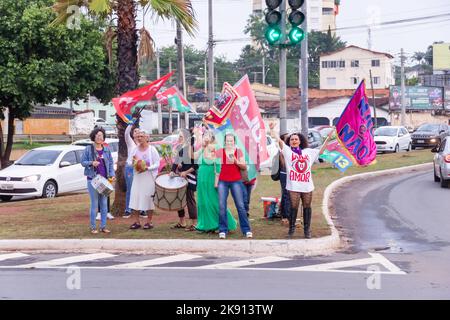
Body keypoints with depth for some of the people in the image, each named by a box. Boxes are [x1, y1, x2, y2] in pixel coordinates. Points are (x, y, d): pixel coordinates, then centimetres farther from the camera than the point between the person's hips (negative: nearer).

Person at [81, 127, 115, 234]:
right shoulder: (88, 149, -2)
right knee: (94, 204, -3)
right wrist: (91, 163, -18)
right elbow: (83, 162, 1)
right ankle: (93, 227, 4)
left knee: (104, 204, 7)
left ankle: (103, 226, 13)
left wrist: (112, 174, -2)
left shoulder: (106, 149, 8)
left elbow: (111, 163, 11)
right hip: (92, 179, -4)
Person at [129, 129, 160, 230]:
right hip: (137, 177, 5)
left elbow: (157, 164, -7)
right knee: (136, 198, 1)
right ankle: (137, 222, 10)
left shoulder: (152, 149, -6)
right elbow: (132, 161, 21)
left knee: (149, 198, -2)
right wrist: (134, 162, -2)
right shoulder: (136, 149, 10)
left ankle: (149, 222, 7)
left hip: (149, 177, -5)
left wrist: (147, 168, -20)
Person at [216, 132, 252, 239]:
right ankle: (223, 230, 4)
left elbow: (244, 167, 3)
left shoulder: (239, 151, 6)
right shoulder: (220, 151, 6)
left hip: (236, 181, -1)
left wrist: (236, 162, -12)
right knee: (222, 206, -4)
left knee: (241, 206, -3)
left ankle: (247, 230, 4)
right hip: (223, 181, 1)